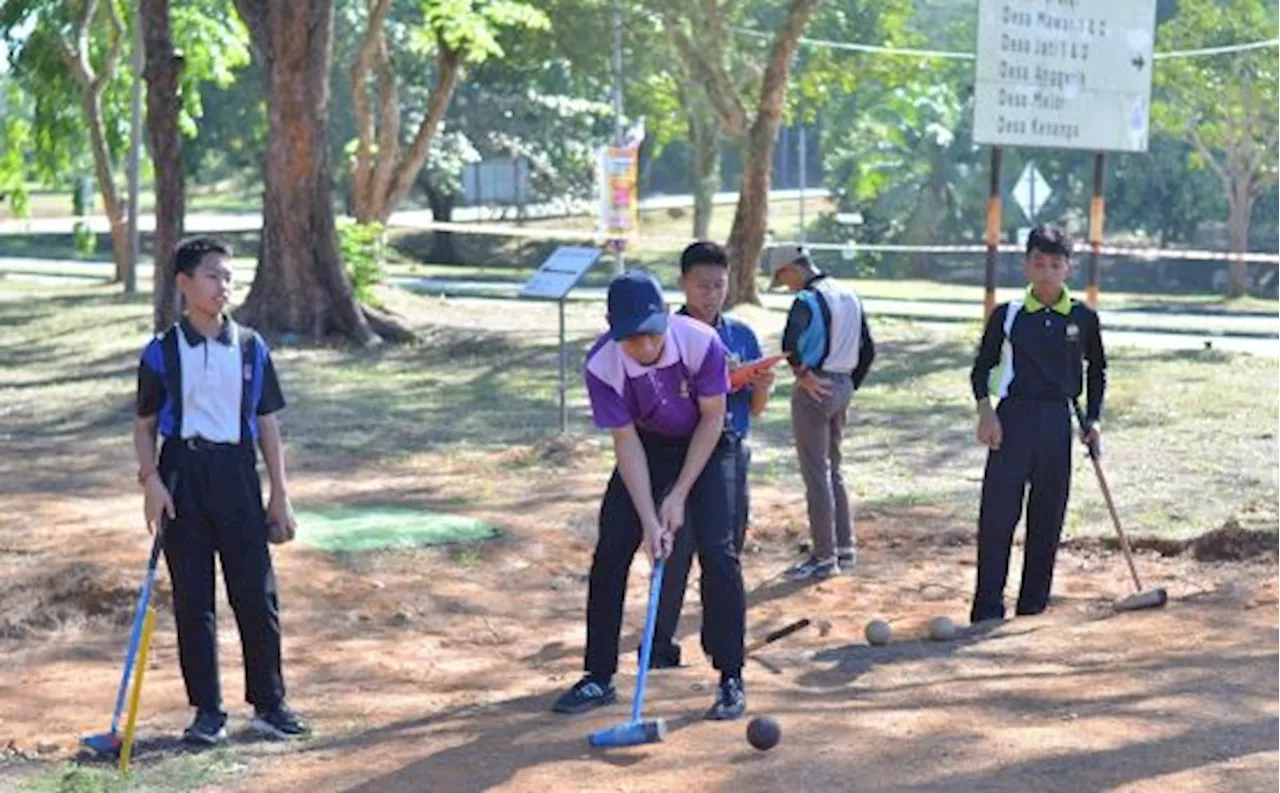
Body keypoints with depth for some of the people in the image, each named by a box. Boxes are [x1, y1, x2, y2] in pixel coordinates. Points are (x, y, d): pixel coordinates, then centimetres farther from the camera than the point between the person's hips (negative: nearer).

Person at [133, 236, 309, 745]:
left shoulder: (251, 348, 5)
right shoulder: (162, 353, 1)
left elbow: (267, 424, 8)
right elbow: (145, 425, 6)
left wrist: (279, 495, 5)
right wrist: (150, 479, -9)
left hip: (237, 474, 1)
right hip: (183, 477, -1)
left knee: (257, 592, 0)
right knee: (192, 598, 3)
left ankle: (269, 704, 11)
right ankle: (208, 711, 11)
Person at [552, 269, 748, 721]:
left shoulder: (701, 343, -32)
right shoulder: (601, 367, -28)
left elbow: (712, 418, -18)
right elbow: (627, 445, -21)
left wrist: (679, 495, -19)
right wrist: (649, 520, -26)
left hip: (705, 445, -2)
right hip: (648, 446, 2)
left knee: (716, 549, -15)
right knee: (610, 551, -3)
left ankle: (731, 680, -3)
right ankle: (600, 678, 9)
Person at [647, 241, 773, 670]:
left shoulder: (742, 335, 9)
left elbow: (755, 409, 14)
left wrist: (762, 388, -9)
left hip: (731, 455, 4)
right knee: (676, 552, -5)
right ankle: (660, 646, 3)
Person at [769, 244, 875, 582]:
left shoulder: (808, 300, -15)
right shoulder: (850, 297, 11)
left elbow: (790, 343, -32)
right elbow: (868, 350, 16)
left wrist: (802, 373, -18)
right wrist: (850, 386, 19)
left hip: (816, 390, -8)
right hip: (842, 388, 8)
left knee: (816, 474, -1)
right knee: (833, 470, 19)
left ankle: (824, 557, 3)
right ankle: (845, 547, 23)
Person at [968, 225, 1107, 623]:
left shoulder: (1082, 318, 5)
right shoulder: (1008, 314, 2)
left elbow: (1097, 370, 17)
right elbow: (982, 366, 6)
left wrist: (1093, 419, 9)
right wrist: (985, 409, -9)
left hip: (1057, 422, 2)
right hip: (1012, 419, -2)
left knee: (1048, 518, 6)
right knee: (997, 514, -8)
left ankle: (1033, 608, 15)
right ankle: (988, 612, -6)